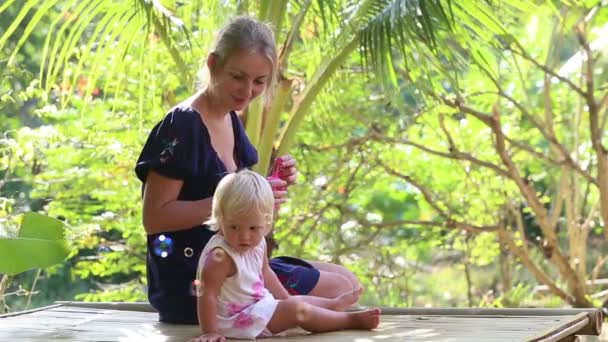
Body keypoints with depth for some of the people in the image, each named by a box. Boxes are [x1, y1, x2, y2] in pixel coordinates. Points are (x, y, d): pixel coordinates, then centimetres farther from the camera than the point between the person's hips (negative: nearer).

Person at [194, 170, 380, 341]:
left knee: (295, 301, 24)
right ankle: (351, 320, 2)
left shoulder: (257, 244, 0)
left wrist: (287, 300, 18)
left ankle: (334, 304, 51)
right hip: (237, 319, -9)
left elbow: (265, 273, 16)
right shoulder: (220, 257, -29)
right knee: (297, 310, -12)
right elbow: (207, 295, -30)